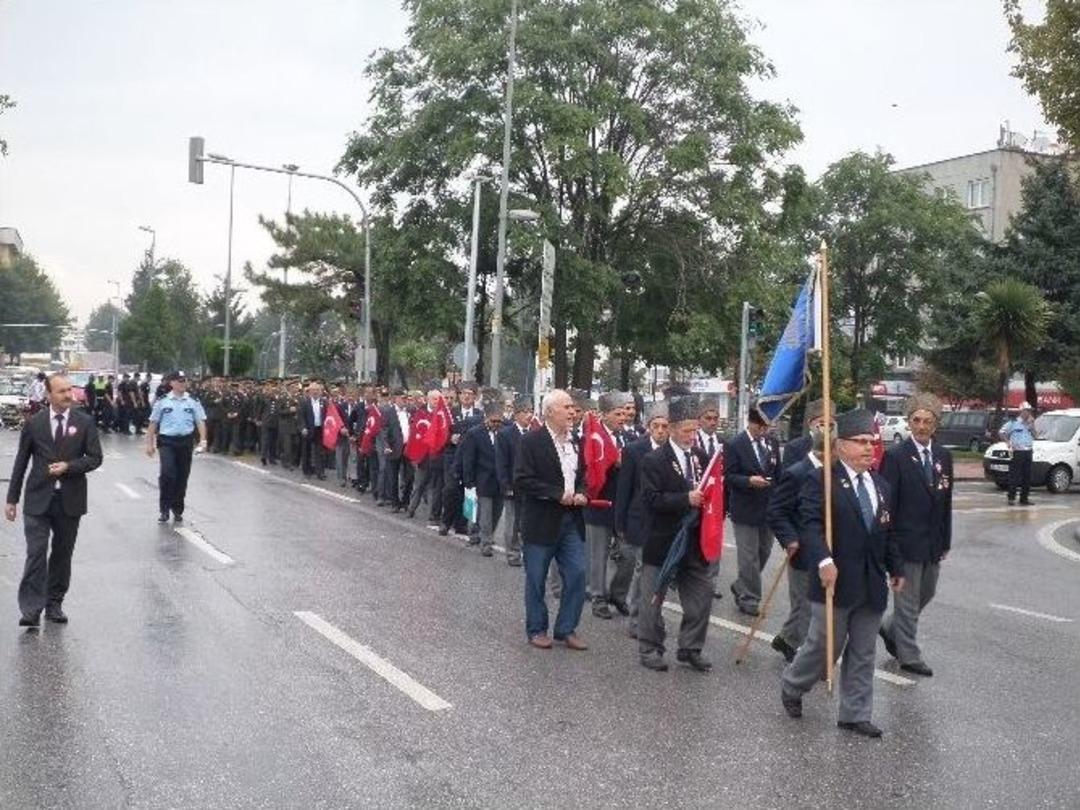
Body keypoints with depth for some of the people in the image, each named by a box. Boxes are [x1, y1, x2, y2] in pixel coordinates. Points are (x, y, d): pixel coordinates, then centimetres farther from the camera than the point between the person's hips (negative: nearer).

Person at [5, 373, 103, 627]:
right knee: (36, 553, -9)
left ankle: (54, 604, 21)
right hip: (38, 499, -1)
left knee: (63, 553, 9)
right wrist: (12, 499, 6)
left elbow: (95, 458, 1)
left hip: (70, 500, 1)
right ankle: (31, 610, -7)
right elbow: (21, 462, 6)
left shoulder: (85, 422, 1)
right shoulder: (33, 423, 2)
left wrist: (68, 466, -16)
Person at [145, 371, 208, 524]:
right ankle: (164, 509, -2)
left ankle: (177, 511, 23)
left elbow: (200, 421, 3)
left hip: (186, 442, 2)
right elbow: (153, 423, 6)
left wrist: (203, 440, -10)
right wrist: (149, 443, 3)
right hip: (167, 441, -2)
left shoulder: (193, 402, 5)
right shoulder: (162, 402, 3)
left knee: (182, 477, 8)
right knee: (167, 473, -17)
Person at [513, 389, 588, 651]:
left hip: (571, 520, 5)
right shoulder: (532, 440, -10)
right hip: (541, 521, -5)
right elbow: (521, 481, -17)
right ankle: (536, 630, 22)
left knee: (577, 574, 3)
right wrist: (558, 494, -18)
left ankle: (566, 629, 17)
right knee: (536, 579, 6)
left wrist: (581, 493, -2)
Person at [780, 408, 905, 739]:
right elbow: (810, 524, -20)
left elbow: (886, 534, 20)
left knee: (862, 654, 11)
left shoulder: (881, 485, 13)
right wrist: (823, 560, -31)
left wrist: (896, 567, 19)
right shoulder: (822, 480, -10)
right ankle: (792, 686, 28)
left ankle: (855, 714, 21)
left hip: (872, 584, 6)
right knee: (824, 647, 3)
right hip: (836, 580, -6)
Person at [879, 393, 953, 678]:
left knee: (926, 594, 18)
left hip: (934, 543, 6)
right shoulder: (896, 456, -11)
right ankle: (909, 656, 16)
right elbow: (887, 502, -12)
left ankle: (890, 628, 39)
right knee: (908, 601, 3)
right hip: (906, 541, -6)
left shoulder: (944, 456, 6)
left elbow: (946, 502, 10)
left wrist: (946, 541, 9)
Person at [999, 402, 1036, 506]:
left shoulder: (1029, 423, 16)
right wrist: (1008, 443, -8)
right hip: (1017, 453, -6)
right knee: (1014, 476, -7)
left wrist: (1031, 424, -3)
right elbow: (1001, 432, 0)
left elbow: (1034, 435, 6)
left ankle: (1024, 499, 12)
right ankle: (1011, 498, -4)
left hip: (1028, 452, 6)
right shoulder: (1013, 423, 0)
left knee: (1027, 477, 6)